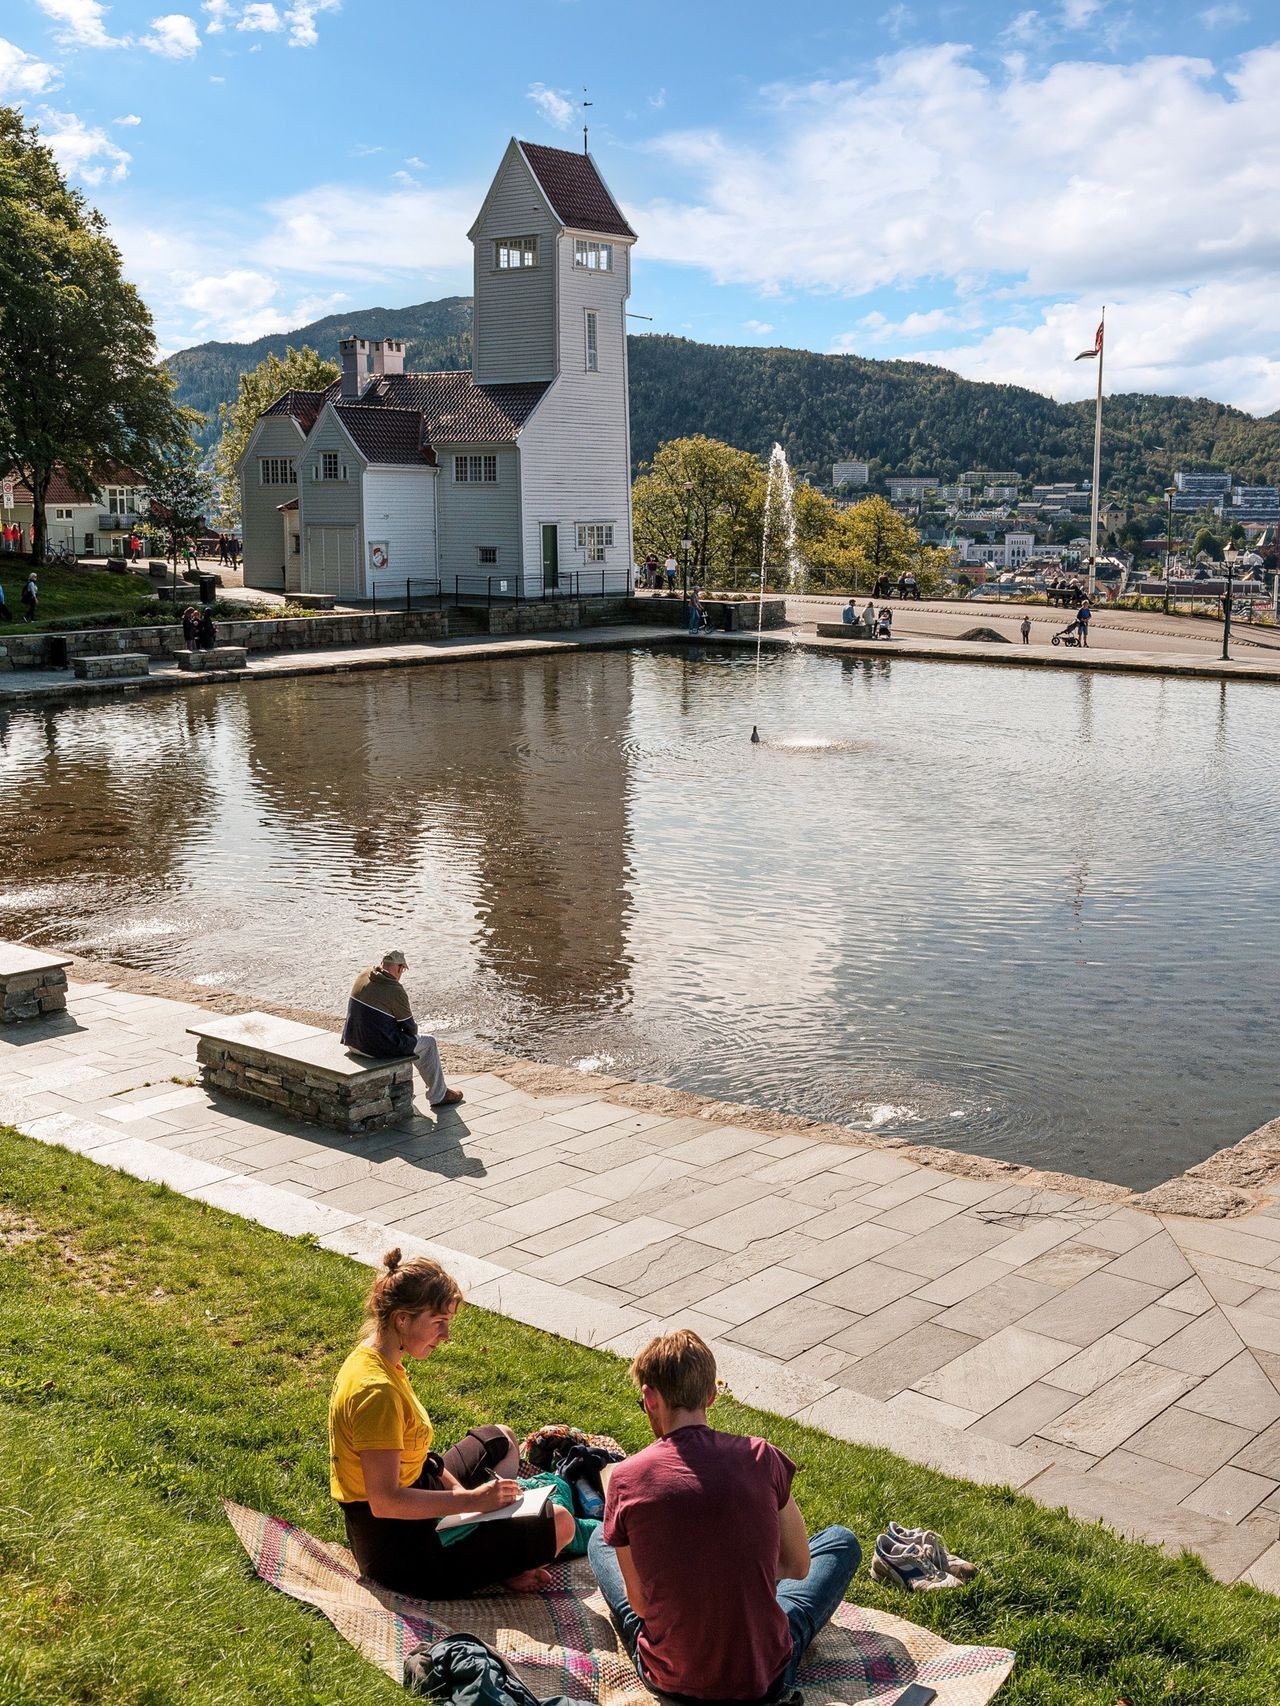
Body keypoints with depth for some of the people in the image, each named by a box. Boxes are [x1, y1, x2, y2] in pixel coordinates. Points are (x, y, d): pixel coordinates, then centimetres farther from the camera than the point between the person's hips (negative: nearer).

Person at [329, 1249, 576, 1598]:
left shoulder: (370, 1358, 3)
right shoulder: (376, 1392, -29)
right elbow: (385, 1501, -31)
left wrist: (459, 1490, -1)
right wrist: (473, 1499, -24)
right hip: (400, 1554, -10)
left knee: (501, 1440, 26)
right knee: (559, 1523, -15)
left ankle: (499, 1559, 10)